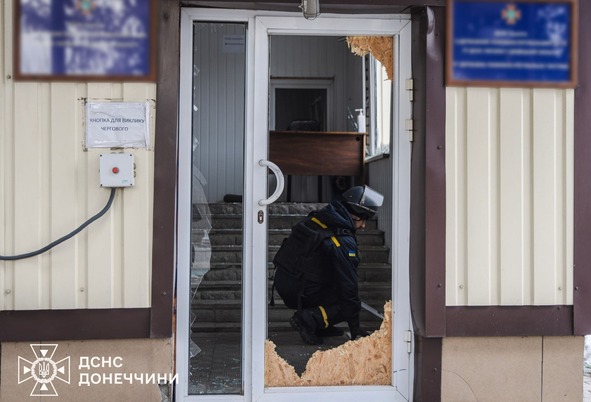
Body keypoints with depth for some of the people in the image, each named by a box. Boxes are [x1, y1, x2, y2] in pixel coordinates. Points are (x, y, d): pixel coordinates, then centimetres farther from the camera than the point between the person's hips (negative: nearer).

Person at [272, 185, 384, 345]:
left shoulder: (315, 218, 8)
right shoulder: (344, 242, -17)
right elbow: (348, 283, -14)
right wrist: (355, 328, -5)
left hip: (281, 283, 8)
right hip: (301, 294, -8)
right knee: (348, 303, 4)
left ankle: (320, 325, 14)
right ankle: (309, 319, -13)